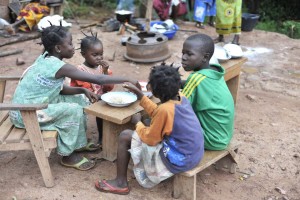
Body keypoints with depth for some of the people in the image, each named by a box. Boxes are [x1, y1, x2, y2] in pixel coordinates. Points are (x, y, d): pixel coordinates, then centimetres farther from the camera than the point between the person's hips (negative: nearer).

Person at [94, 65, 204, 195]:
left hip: (177, 161, -8)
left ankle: (120, 182, 12)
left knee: (125, 136, 0)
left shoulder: (165, 109, -26)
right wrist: (139, 94, 15)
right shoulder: (181, 99, -2)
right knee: (149, 126, 26)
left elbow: (150, 138, -13)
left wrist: (137, 122, 4)